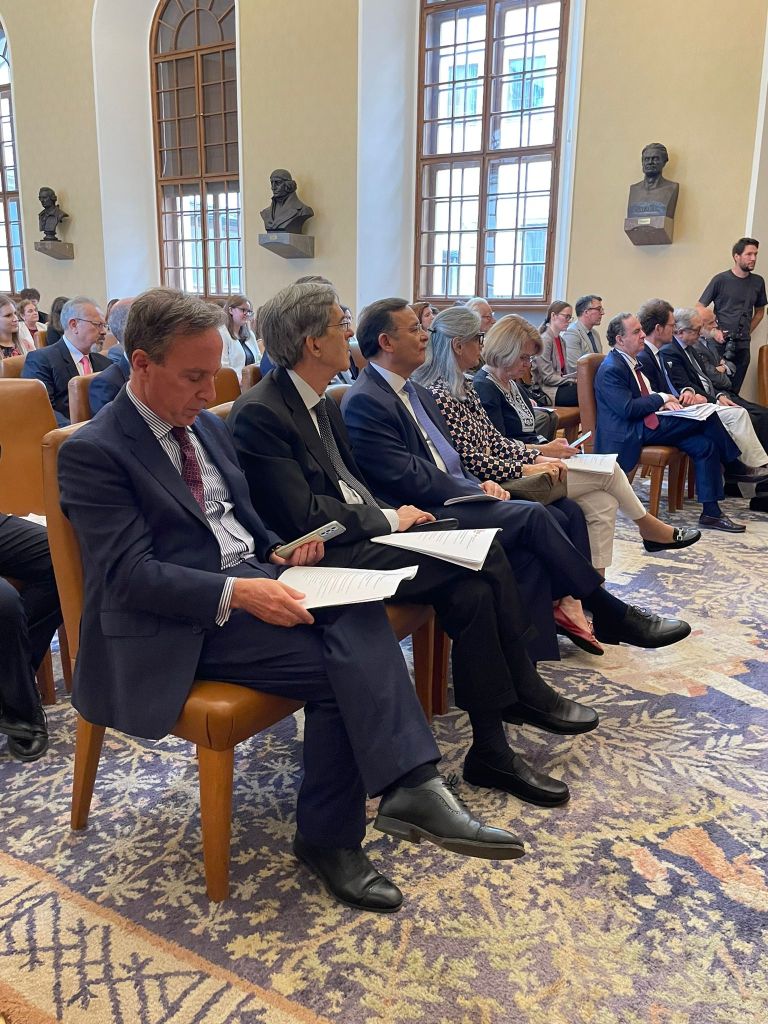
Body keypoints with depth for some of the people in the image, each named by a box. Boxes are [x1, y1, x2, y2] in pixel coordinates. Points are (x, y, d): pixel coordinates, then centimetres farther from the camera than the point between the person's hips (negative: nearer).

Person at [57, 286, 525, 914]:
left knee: (359, 620, -23)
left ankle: (411, 788, -23)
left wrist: (279, 552, 2)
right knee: (340, 665, -24)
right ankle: (329, 836, -16)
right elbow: (128, 573, -18)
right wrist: (236, 593, -28)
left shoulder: (208, 426, 14)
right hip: (182, 623, -7)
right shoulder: (93, 452, -10)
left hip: (252, 579, 7)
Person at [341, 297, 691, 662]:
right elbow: (405, 477, -17)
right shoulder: (364, 402, -10)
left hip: (454, 499, 9)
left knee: (528, 550, -13)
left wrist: (478, 484, 0)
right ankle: (610, 613, -7)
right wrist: (476, 490, -12)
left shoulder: (416, 393, 19)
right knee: (532, 516, -20)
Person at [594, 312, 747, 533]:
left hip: (645, 423, 10)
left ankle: (711, 512, -6)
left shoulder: (631, 360, 17)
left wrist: (664, 400, 2)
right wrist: (662, 398, -9)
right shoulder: (611, 369, -14)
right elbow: (628, 408, -21)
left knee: (705, 444, -8)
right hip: (630, 432, -10)